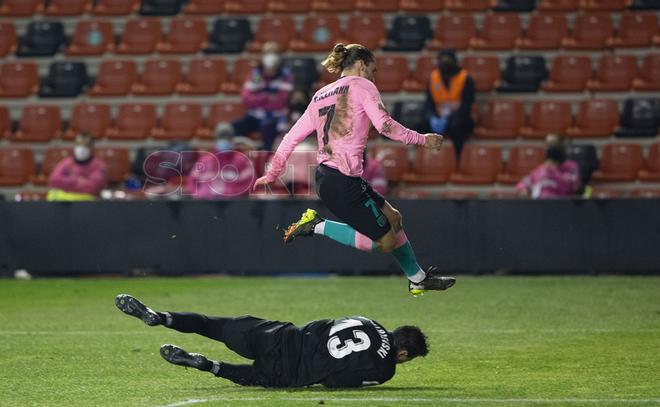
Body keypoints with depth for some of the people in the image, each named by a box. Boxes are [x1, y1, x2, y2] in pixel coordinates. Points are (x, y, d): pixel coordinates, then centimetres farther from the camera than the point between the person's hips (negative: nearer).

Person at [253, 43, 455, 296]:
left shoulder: (320, 95, 19)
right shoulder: (361, 86, -1)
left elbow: (291, 138, 18)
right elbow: (385, 125, -14)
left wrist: (272, 175, 24)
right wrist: (421, 139, -4)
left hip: (325, 178, 9)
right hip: (344, 182, -9)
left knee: (392, 218, 20)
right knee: (386, 242, -1)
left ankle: (418, 280, 28)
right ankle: (318, 227, -4)